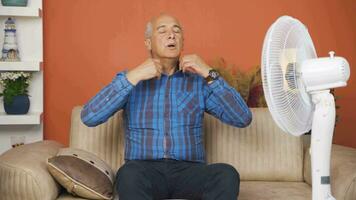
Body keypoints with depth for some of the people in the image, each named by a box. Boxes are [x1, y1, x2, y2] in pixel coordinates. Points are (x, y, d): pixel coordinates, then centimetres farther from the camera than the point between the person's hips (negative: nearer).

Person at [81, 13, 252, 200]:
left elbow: (243, 119, 0)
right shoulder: (130, 79, 10)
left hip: (189, 170, 2)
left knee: (227, 174, -29)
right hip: (145, 169, -1)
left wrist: (210, 75, -7)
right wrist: (133, 77, -10)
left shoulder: (198, 81, 11)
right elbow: (88, 117, -5)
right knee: (128, 175, -36)